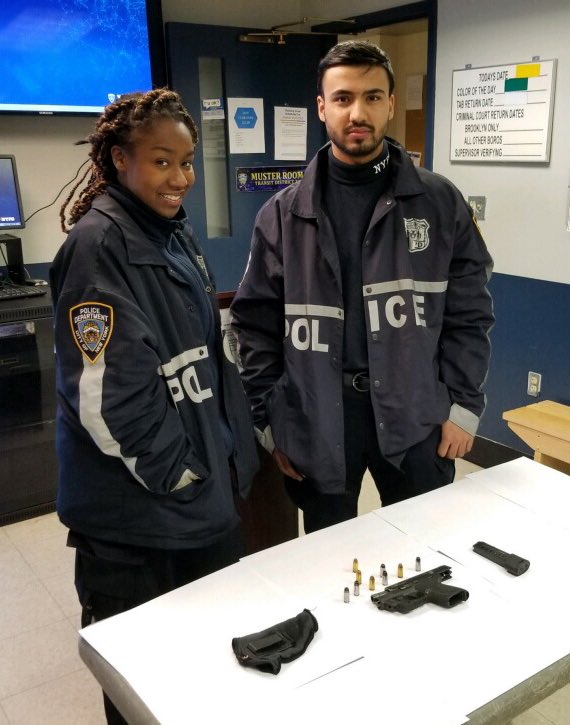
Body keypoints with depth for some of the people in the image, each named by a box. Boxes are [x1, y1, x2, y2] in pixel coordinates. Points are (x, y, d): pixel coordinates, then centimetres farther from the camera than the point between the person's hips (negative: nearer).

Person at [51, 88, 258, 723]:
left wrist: (231, 455, 12)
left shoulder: (175, 232, 9)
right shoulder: (98, 245, -18)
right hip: (134, 510, -8)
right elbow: (103, 392, -23)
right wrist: (173, 473, -13)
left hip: (204, 492, 8)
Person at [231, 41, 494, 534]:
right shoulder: (283, 214, 0)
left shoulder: (440, 202, 0)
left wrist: (464, 405, -3)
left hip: (416, 414, 0)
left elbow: (470, 312, 2)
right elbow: (256, 323, 1)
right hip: (317, 417, 0)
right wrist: (269, 419, -1)